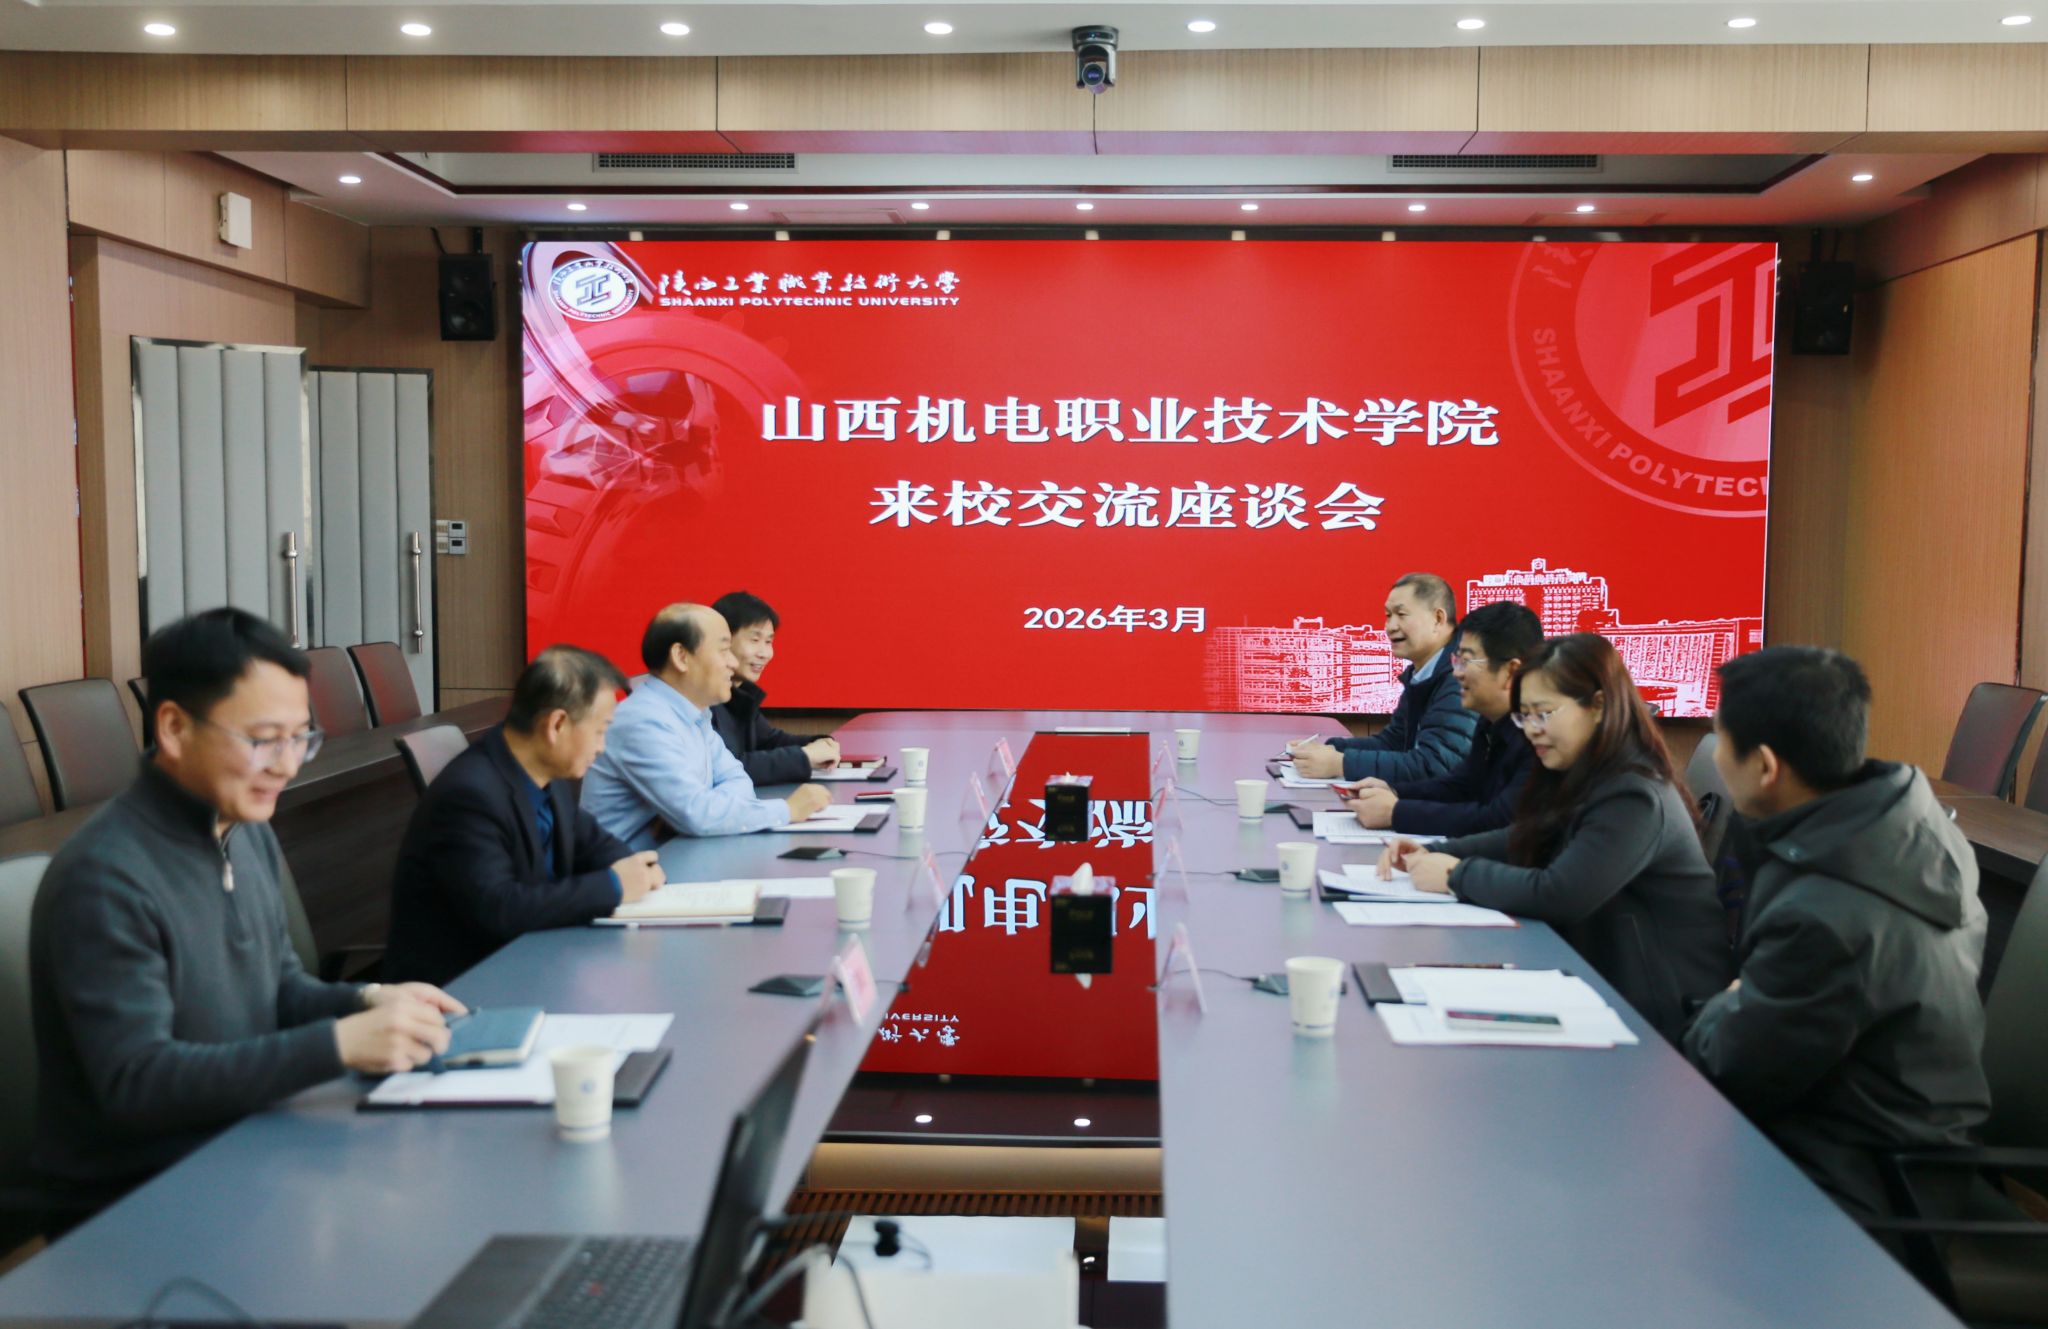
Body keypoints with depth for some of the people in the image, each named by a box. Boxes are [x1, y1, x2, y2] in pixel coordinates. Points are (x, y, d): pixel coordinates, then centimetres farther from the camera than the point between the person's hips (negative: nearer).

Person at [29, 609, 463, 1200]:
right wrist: (338, 1044, -31)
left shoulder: (249, 834, 6)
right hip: (131, 1195, -8)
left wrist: (367, 1001, -5)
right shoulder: (106, 879, -21)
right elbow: (134, 1082, -24)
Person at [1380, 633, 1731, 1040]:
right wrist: (1434, 854, 0)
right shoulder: (1583, 779, 7)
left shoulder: (1635, 798, -21)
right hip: (1604, 976, 8)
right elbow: (1522, 841, 17)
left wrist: (1458, 874, -15)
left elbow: (1557, 895, -28)